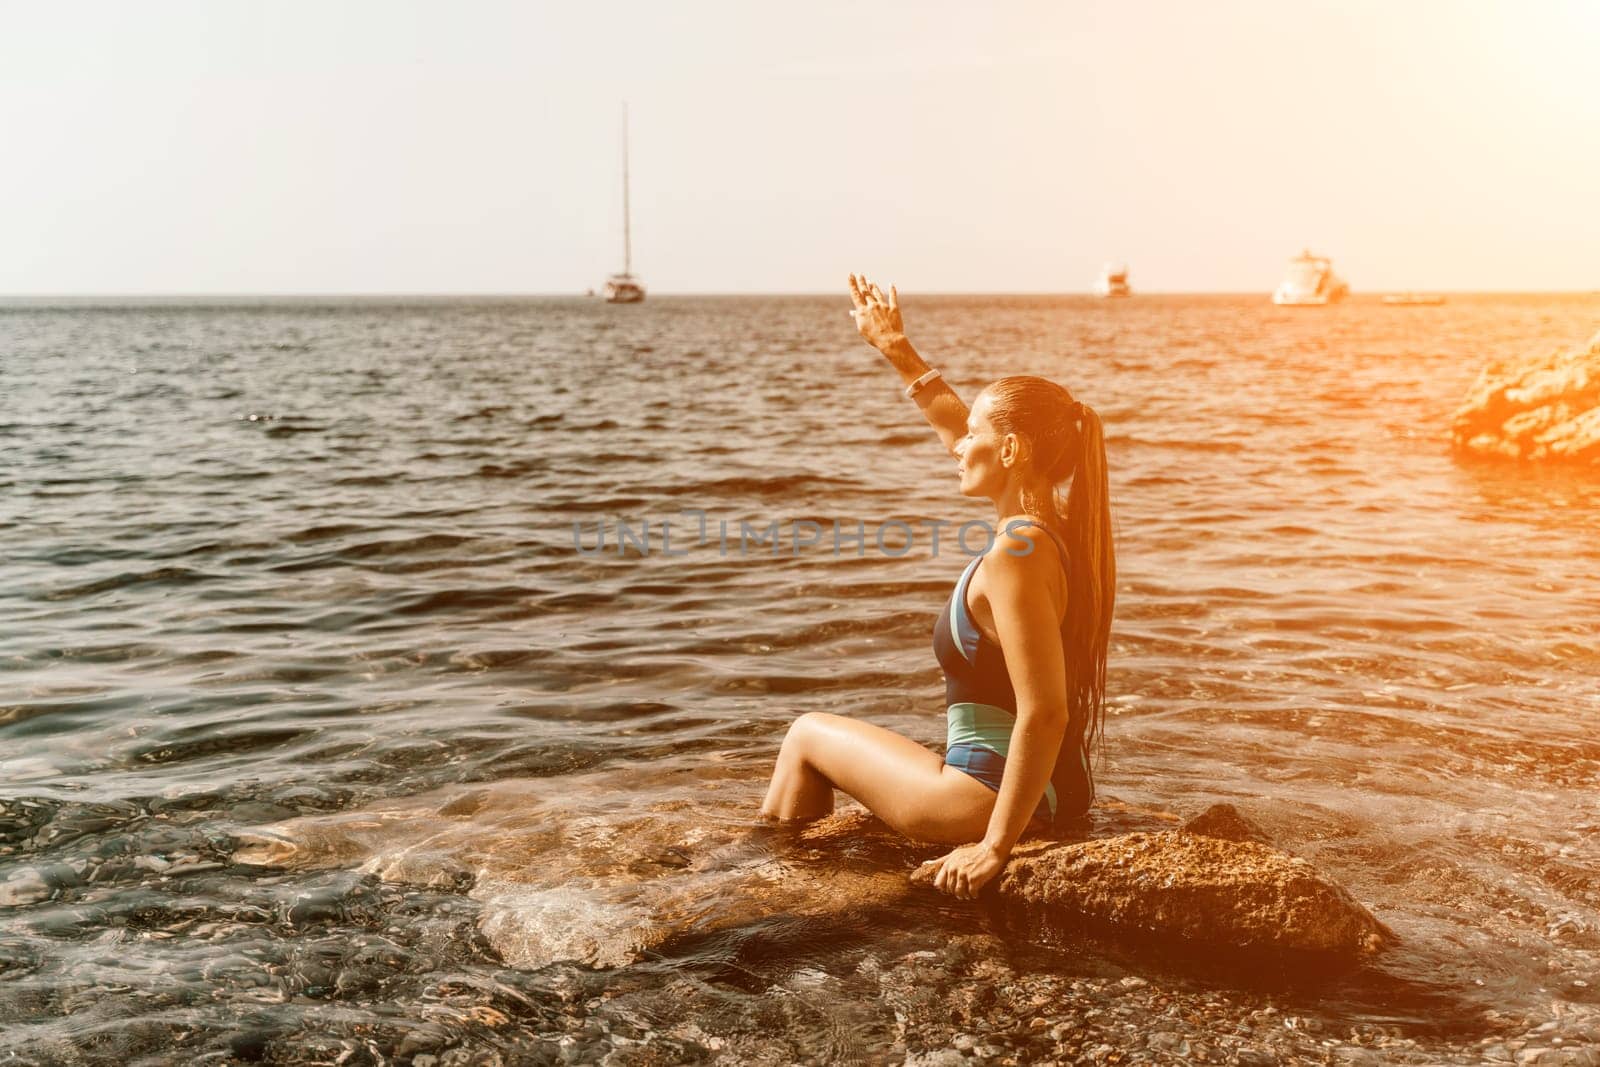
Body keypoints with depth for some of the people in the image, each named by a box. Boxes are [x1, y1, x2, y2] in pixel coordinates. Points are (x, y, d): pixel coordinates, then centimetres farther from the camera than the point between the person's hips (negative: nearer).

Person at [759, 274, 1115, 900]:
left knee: (809, 734, 14)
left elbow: (1045, 714, -30)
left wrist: (996, 845, -26)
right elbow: (960, 430, 19)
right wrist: (897, 351, 26)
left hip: (993, 796, -8)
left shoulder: (1014, 557, -25)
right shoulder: (1057, 527, 3)